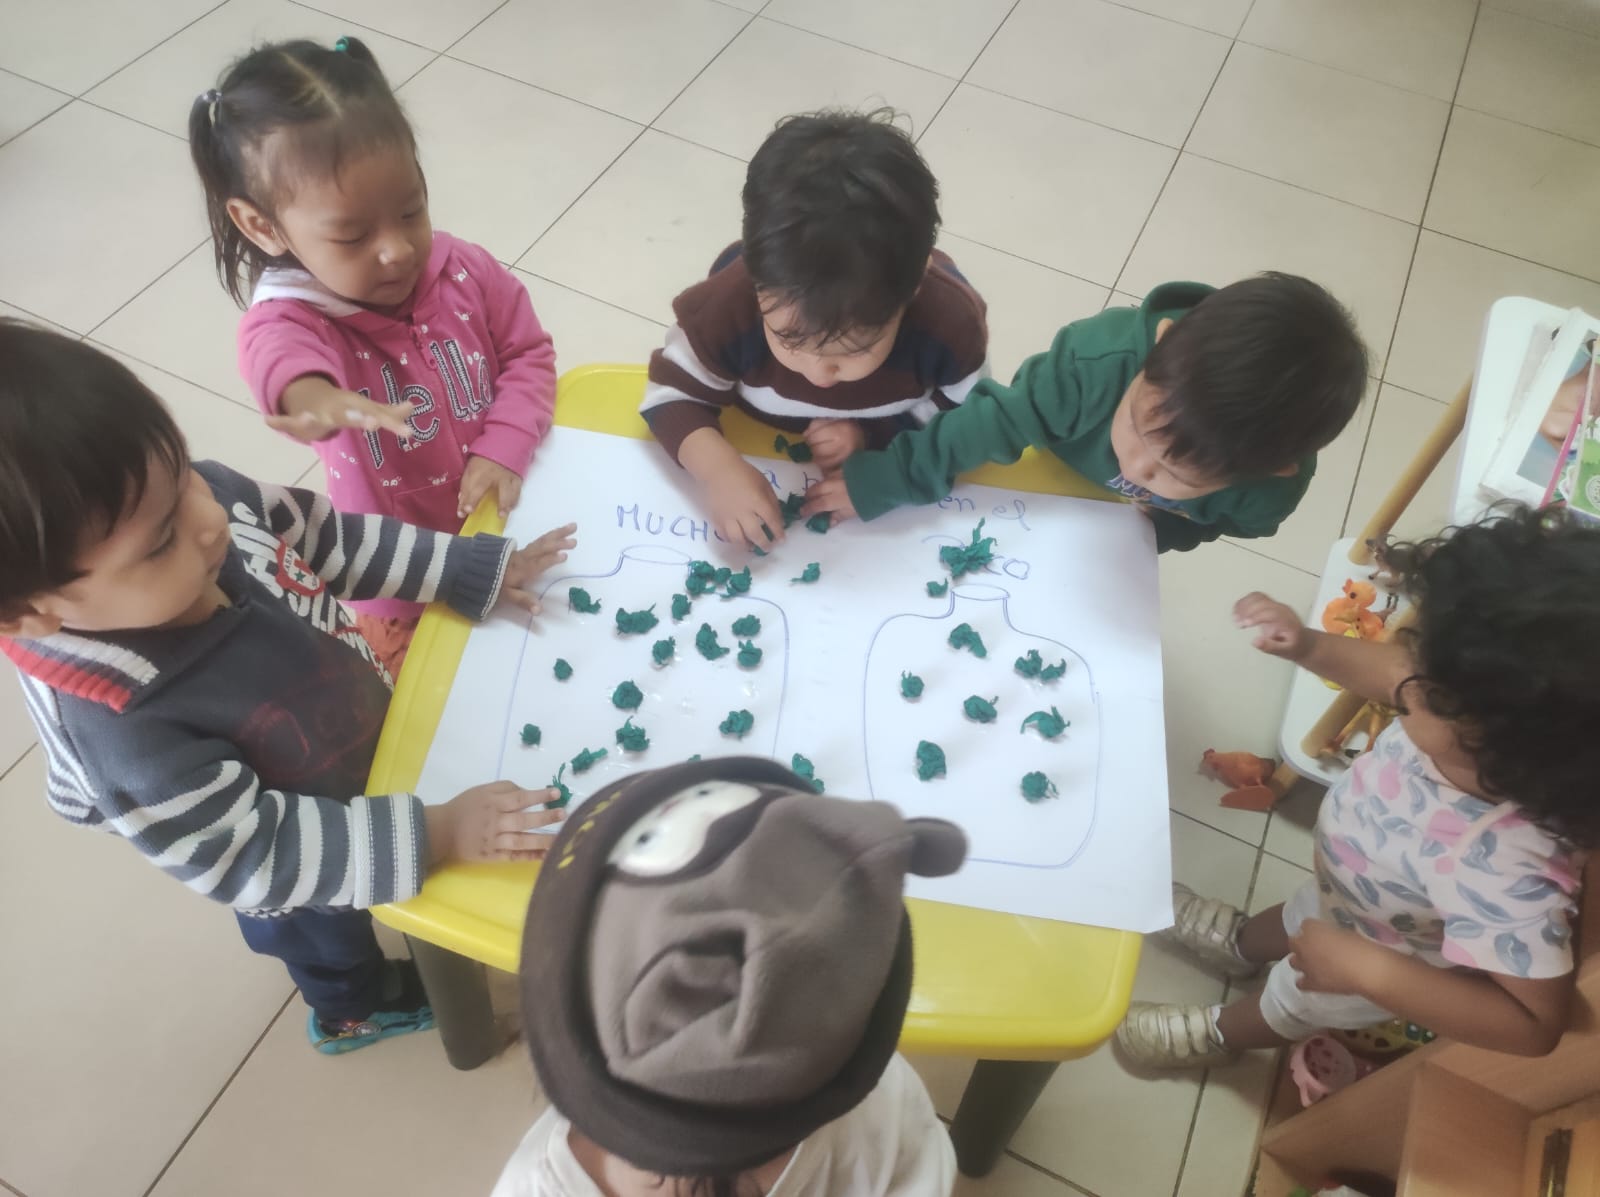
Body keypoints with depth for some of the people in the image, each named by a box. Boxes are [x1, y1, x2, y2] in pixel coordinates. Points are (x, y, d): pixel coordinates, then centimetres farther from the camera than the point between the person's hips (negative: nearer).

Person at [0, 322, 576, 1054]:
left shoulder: (205, 497, -30)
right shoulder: (130, 734, -45)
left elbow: (326, 537, -12)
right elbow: (258, 859, -33)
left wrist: (476, 570, -11)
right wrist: (432, 834, -35)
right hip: (309, 866, -5)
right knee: (329, 944, 29)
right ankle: (355, 1010, 65)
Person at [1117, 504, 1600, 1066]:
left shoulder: (1505, 871, -50)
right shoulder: (1494, 701, -33)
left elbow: (1535, 1024, -41)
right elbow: (1391, 672, -13)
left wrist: (1365, 969, -45)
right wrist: (1307, 647, -27)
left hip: (1387, 964, -4)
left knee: (1291, 1001, 28)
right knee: (1298, 918, 36)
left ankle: (1217, 1034, 60)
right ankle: (1238, 941, 69)